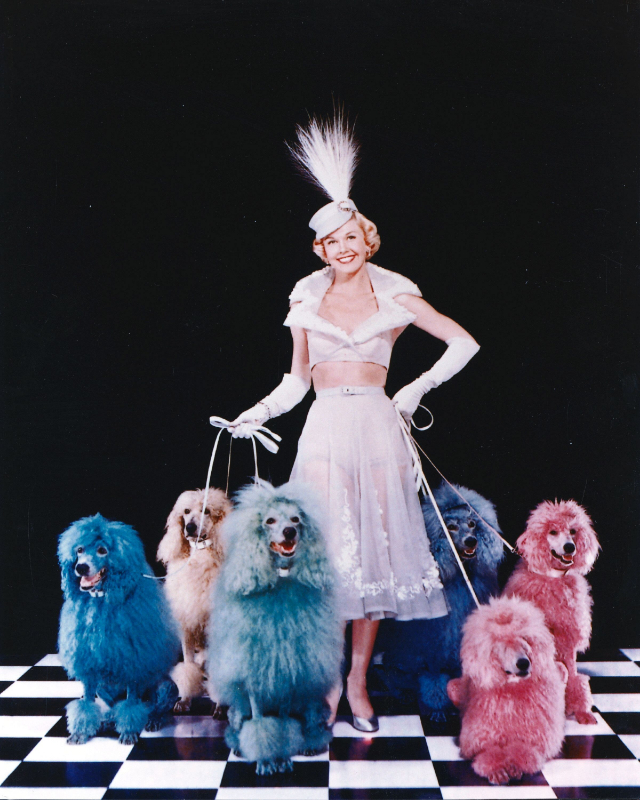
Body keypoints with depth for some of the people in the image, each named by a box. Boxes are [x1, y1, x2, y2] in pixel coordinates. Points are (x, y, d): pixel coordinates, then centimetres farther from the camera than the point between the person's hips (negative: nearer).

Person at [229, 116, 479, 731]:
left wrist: (418, 387, 1)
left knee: (375, 549, 1)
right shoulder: (306, 297, 10)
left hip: (377, 429, 0)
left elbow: (465, 343, 8)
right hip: (325, 429, 1)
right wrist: (257, 414, 2)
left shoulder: (393, 294, 5)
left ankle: (358, 681, 14)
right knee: (325, 549, -5)